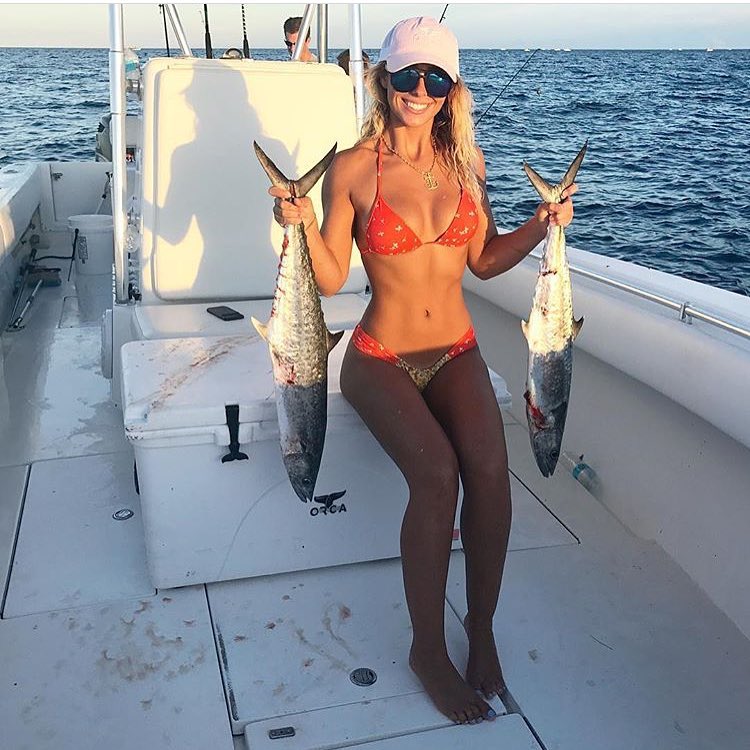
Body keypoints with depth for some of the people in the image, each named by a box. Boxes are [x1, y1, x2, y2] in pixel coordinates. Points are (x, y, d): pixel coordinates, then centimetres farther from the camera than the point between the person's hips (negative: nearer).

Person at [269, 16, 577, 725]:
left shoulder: (465, 161, 7)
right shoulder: (352, 168, -4)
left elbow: (484, 260, 14)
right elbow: (331, 279, -3)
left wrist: (540, 226, 0)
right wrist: (303, 224, -19)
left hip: (455, 353, 3)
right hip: (381, 359, -3)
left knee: (489, 466, -25)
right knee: (437, 474, -28)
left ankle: (482, 629, -2)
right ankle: (428, 647, -6)